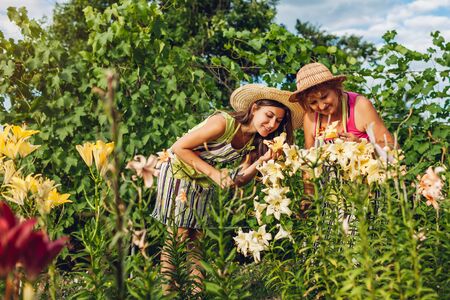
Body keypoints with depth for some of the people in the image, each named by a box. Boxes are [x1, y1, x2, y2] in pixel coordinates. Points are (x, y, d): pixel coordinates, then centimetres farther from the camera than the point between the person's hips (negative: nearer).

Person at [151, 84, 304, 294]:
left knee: (196, 238, 4)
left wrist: (262, 161, -25)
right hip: (177, 171, -6)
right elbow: (179, 148, -25)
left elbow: (240, 180, -9)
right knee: (178, 235, -10)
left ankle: (196, 291, 5)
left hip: (204, 183, 6)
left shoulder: (255, 141, -6)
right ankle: (167, 291, -4)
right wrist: (213, 173, -27)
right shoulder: (224, 123, -28)